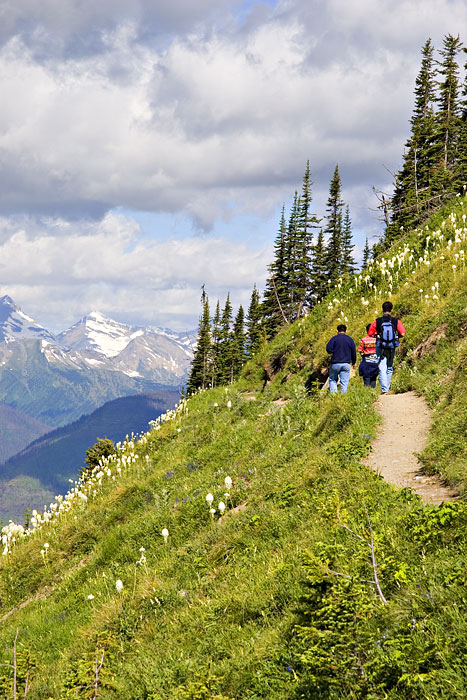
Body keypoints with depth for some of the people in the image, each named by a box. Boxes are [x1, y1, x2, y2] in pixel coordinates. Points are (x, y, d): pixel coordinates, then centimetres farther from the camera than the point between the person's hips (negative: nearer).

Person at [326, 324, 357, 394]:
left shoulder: (334, 338, -3)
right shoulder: (350, 339, 6)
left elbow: (328, 349, -14)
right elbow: (354, 353, 10)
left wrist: (332, 352, 9)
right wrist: (353, 362, 25)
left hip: (335, 364, -2)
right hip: (346, 364, 2)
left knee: (332, 380, 14)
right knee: (344, 382, 3)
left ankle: (333, 393, -1)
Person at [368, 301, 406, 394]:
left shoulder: (377, 321, -5)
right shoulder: (396, 321, -5)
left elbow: (370, 333, -2)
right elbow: (402, 333, -10)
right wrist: (396, 337, 11)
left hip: (381, 347, -2)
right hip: (392, 347, 2)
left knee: (382, 368, -2)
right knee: (390, 368, 17)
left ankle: (384, 389, -14)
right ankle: (387, 387, 25)